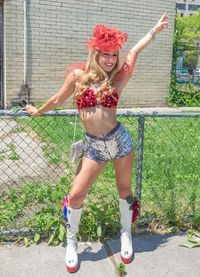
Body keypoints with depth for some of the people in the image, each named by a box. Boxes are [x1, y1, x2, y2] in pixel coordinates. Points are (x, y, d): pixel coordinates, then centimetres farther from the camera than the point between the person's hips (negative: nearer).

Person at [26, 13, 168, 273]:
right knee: (75, 195, -1)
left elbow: (135, 51, 8)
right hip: (94, 146, 0)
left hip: (119, 140, 1)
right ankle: (71, 242, 24)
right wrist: (38, 111, 27)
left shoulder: (117, 78, 0)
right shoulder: (77, 75, -3)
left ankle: (126, 234, 38)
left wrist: (155, 29, 15)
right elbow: (58, 100, 13)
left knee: (124, 189, 14)